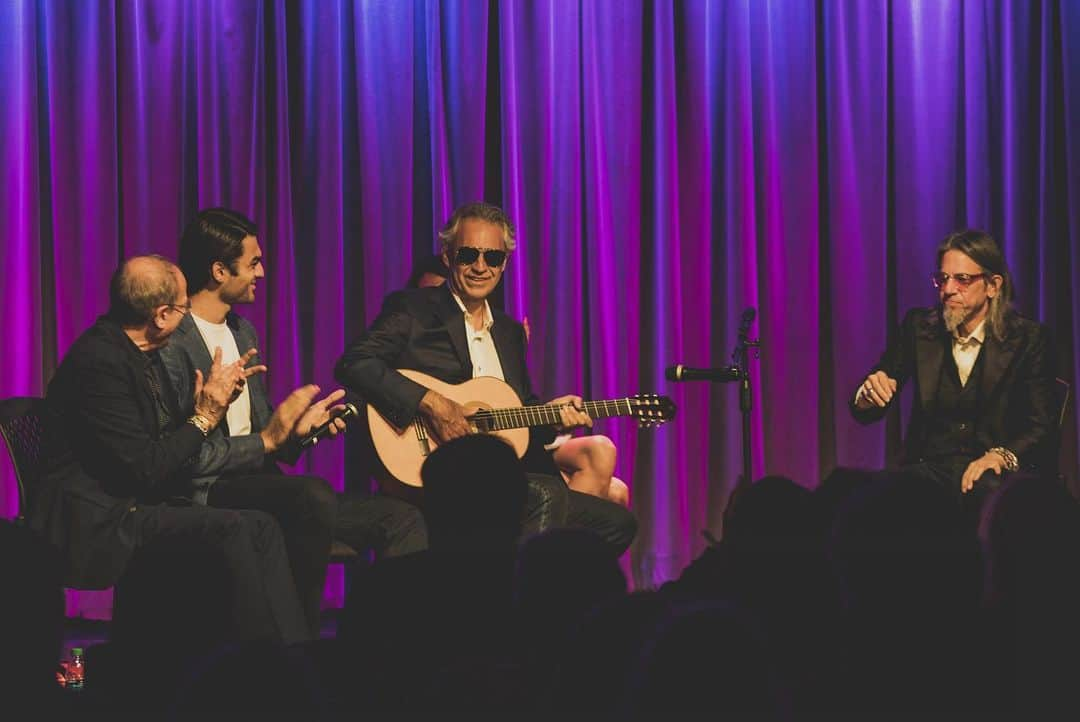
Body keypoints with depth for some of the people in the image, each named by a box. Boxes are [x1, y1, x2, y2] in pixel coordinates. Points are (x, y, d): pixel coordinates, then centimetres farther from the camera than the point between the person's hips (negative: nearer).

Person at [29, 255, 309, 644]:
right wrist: (206, 415, -10)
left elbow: (167, 444, 18)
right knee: (233, 528, -25)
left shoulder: (140, 353, 13)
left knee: (261, 527, -8)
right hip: (100, 521, -10)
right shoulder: (98, 360, -18)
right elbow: (146, 468, -21)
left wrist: (213, 401, 4)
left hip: (141, 506, 10)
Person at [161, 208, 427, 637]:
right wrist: (265, 442, -12)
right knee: (313, 494, -38)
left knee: (402, 519, -5)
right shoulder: (173, 344, -10)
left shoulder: (243, 333, 20)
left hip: (256, 482, 9)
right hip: (205, 493, -9)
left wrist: (297, 431, 3)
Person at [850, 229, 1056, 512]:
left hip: (991, 474, -1)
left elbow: (1040, 427, -4)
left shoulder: (1028, 338, 3)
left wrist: (1000, 456, -25)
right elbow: (864, 414, 8)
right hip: (929, 467, 1)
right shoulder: (918, 327, 10)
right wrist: (868, 395, -17)